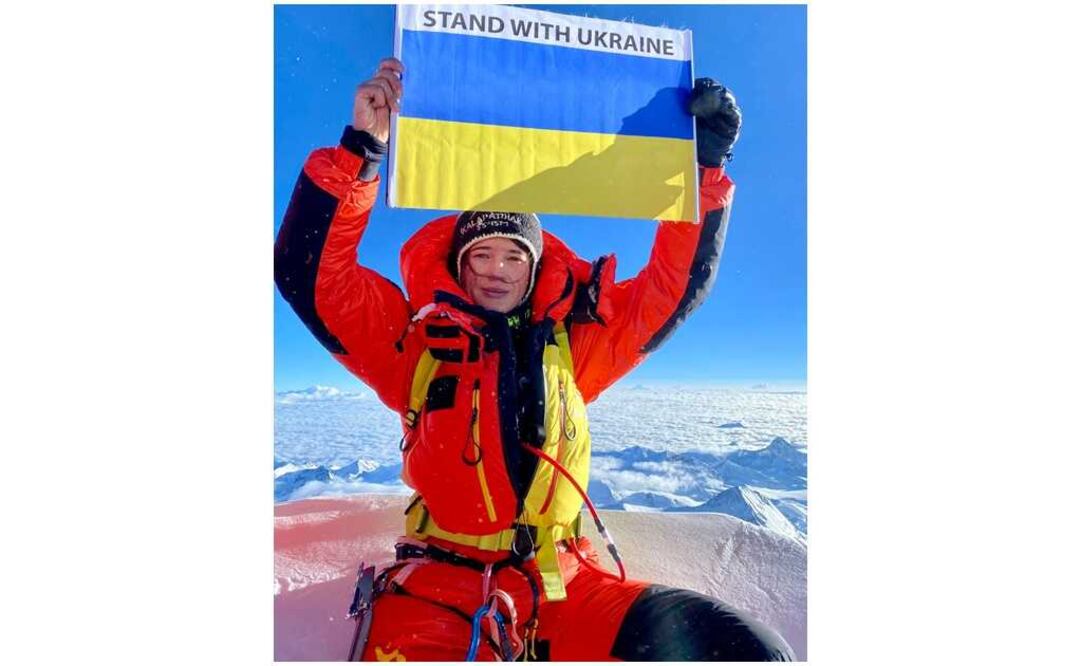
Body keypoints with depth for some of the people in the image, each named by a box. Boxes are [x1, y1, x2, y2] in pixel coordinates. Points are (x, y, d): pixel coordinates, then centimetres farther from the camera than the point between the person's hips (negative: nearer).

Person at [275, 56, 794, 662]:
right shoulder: (417, 339, 5)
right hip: (442, 581, -1)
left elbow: (677, 283, 13)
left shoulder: (573, 344, 10)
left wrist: (704, 164, 9)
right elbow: (312, 271, -1)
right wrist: (361, 151, -10)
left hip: (564, 582, 2)